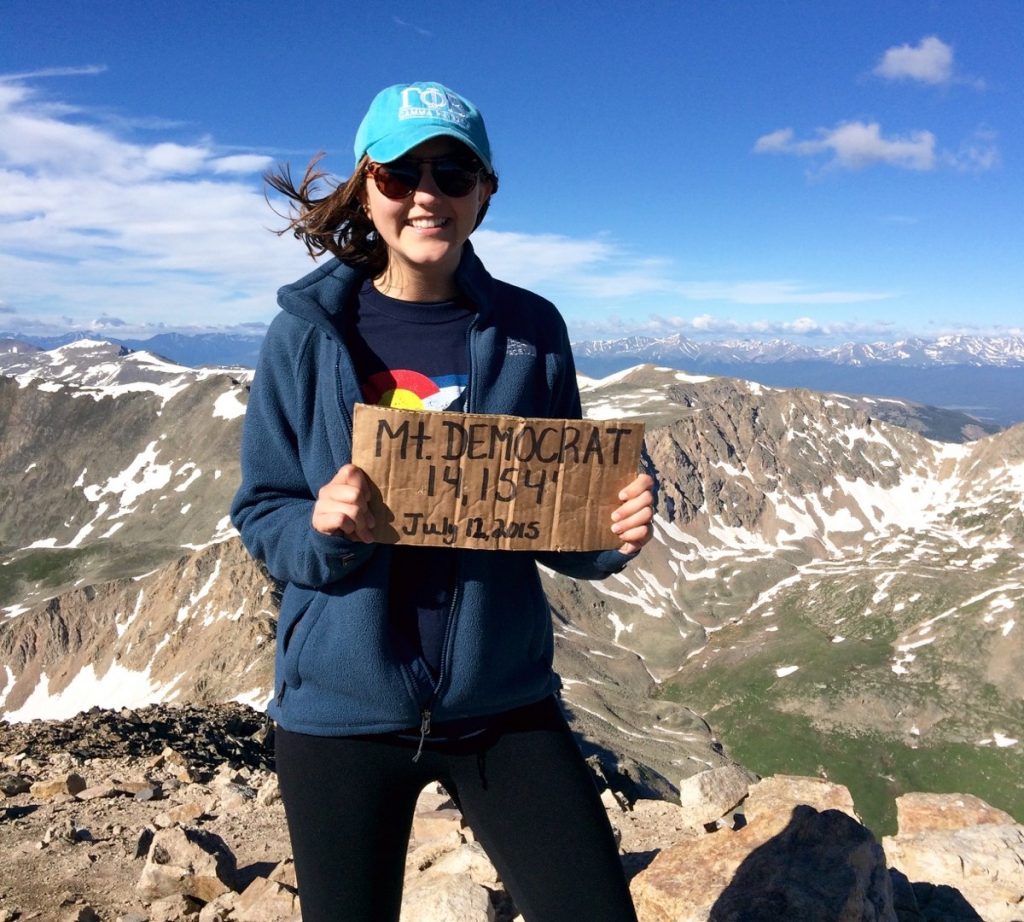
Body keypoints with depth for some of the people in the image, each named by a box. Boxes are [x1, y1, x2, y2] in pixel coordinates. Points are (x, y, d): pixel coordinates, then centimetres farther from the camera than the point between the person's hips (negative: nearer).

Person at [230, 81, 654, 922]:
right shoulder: (307, 333, -5)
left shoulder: (530, 330, -2)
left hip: (504, 702, 1)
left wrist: (612, 535, -16)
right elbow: (262, 515, -1)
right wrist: (324, 526, -23)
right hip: (342, 708, 0)